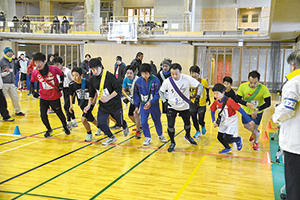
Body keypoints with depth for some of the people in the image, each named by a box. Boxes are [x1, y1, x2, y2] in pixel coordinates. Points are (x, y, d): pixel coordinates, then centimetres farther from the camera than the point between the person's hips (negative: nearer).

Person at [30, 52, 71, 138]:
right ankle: (49, 129, 29)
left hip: (55, 96, -2)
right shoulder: (35, 72, -9)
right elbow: (32, 82, 8)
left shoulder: (54, 69, -17)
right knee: (43, 116, 0)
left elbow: (61, 75, 3)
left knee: (59, 113, 13)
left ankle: (65, 126, 42)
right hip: (43, 97, 2)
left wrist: (61, 85, -6)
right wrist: (32, 91, -7)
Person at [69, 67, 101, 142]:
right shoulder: (72, 84, -11)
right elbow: (71, 94, 8)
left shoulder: (87, 82, -24)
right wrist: (71, 104, 0)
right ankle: (99, 128, 39)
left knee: (83, 119, -16)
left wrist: (95, 98, -20)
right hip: (82, 102, 5)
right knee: (90, 119, 10)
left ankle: (89, 134, 12)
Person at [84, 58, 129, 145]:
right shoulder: (92, 79, 0)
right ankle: (111, 137, 22)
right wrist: (89, 105, 1)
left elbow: (118, 89, -18)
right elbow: (92, 93, 12)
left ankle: (125, 126, 54)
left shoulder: (109, 76, -18)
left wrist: (108, 98, -23)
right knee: (100, 123, -6)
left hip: (115, 104, -4)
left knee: (119, 121, 13)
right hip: (103, 106, 4)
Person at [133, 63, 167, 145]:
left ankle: (160, 135, 38)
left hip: (154, 105, -1)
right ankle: (147, 137, 17)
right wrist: (136, 106, 4)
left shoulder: (155, 80, -17)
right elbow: (136, 94, 3)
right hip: (143, 104, 1)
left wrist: (150, 102, -27)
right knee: (143, 122, -5)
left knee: (157, 121, 14)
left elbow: (157, 94, -15)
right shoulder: (138, 81, -9)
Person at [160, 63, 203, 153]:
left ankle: (188, 136, 54)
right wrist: (165, 100, -13)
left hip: (185, 106, 1)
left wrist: (198, 96, -26)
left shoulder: (187, 78, -19)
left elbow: (200, 86, -12)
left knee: (187, 123, 21)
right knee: (170, 125, -12)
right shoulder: (167, 81, -17)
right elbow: (161, 91, 1)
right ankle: (172, 143, 13)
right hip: (172, 107, -1)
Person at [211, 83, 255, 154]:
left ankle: (238, 139, 21)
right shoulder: (216, 102, -9)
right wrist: (214, 121, -1)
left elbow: (240, 110, -26)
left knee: (226, 140, -12)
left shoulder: (229, 101, -28)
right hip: (223, 121, 6)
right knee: (220, 137, 5)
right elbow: (212, 111, 10)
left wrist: (249, 121, -26)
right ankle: (228, 148, 35)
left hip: (232, 121, -6)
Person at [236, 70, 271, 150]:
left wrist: (257, 109, -37)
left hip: (258, 112, -3)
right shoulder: (243, 86, -24)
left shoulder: (264, 89, -30)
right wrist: (247, 104, -34)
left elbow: (268, 103, -24)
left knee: (254, 128, -3)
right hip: (246, 110, 3)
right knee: (246, 126, 17)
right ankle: (255, 133, 53)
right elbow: (238, 99, -16)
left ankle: (256, 142, 31)